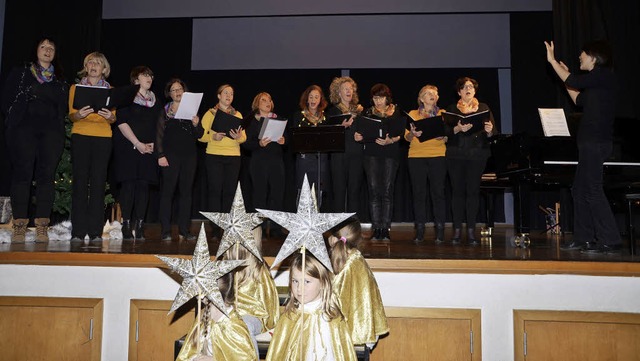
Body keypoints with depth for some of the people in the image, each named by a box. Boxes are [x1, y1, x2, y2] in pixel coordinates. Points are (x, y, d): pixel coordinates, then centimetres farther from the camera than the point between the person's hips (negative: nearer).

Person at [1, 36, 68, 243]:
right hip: (24, 128, -1)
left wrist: (58, 123, 1)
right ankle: (19, 226, -5)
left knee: (46, 175, -4)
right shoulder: (20, 73, 14)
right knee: (22, 173, -7)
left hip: (52, 131, 2)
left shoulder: (60, 80, 19)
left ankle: (41, 226, -3)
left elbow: (65, 107, 15)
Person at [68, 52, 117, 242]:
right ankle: (78, 231, -1)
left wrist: (110, 116, -14)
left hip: (103, 137, 0)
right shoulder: (76, 88, 12)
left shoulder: (110, 90, 13)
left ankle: (95, 231, 0)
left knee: (98, 182, -4)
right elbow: (71, 115, 4)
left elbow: (114, 117, 9)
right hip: (80, 136, 0)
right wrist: (79, 114, -18)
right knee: (80, 182, -5)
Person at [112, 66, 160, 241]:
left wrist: (153, 143, -3)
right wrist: (137, 143, -11)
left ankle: (139, 226, 1)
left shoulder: (155, 101, 18)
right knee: (128, 184, -6)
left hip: (148, 149, 4)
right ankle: (126, 225, -1)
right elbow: (122, 122, -6)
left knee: (143, 185, -1)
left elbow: (158, 126, 14)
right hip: (128, 147, -4)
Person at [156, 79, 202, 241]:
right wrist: (160, 155, -8)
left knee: (186, 192, 4)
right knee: (168, 191, -3)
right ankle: (165, 231, 1)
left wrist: (196, 125, -11)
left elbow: (199, 135, 10)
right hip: (171, 155, -3)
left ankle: (184, 231, 9)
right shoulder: (165, 111, 7)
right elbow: (159, 135, 2)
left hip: (189, 155, 3)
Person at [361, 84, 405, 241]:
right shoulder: (368, 113, 14)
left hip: (391, 153, -1)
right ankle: (376, 229, 1)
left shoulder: (397, 112, 8)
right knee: (374, 191, -4)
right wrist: (360, 137, -12)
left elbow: (401, 133, 0)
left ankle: (385, 229, 2)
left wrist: (390, 141, -17)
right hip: (371, 154, 1)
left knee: (387, 191, -4)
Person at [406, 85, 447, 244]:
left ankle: (440, 231, 3)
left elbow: (448, 137, 7)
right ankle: (419, 231, 6)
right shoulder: (413, 114, 14)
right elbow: (406, 137, 5)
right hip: (416, 156, 0)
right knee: (419, 193, 0)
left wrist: (443, 136, -15)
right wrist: (413, 133, -17)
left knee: (438, 192, -4)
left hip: (438, 156, 0)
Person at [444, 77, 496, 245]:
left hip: (477, 155, 0)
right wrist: (457, 129, -19)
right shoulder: (452, 109, 9)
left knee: (473, 190, -1)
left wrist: (489, 131, -18)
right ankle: (457, 230, 5)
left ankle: (471, 230, 4)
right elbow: (446, 132, -1)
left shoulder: (484, 108, 11)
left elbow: (492, 133, 5)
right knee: (457, 190, 0)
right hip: (456, 155, 0)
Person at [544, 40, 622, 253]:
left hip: (595, 142, -10)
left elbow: (573, 82, -15)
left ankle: (610, 241, -6)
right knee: (579, 189, 11)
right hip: (591, 142, 10)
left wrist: (552, 60, -5)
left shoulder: (603, 75, -8)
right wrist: (567, 76, 26)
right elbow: (579, 100, 26)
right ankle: (584, 238, 16)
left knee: (592, 190, -10)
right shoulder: (597, 79, 19)